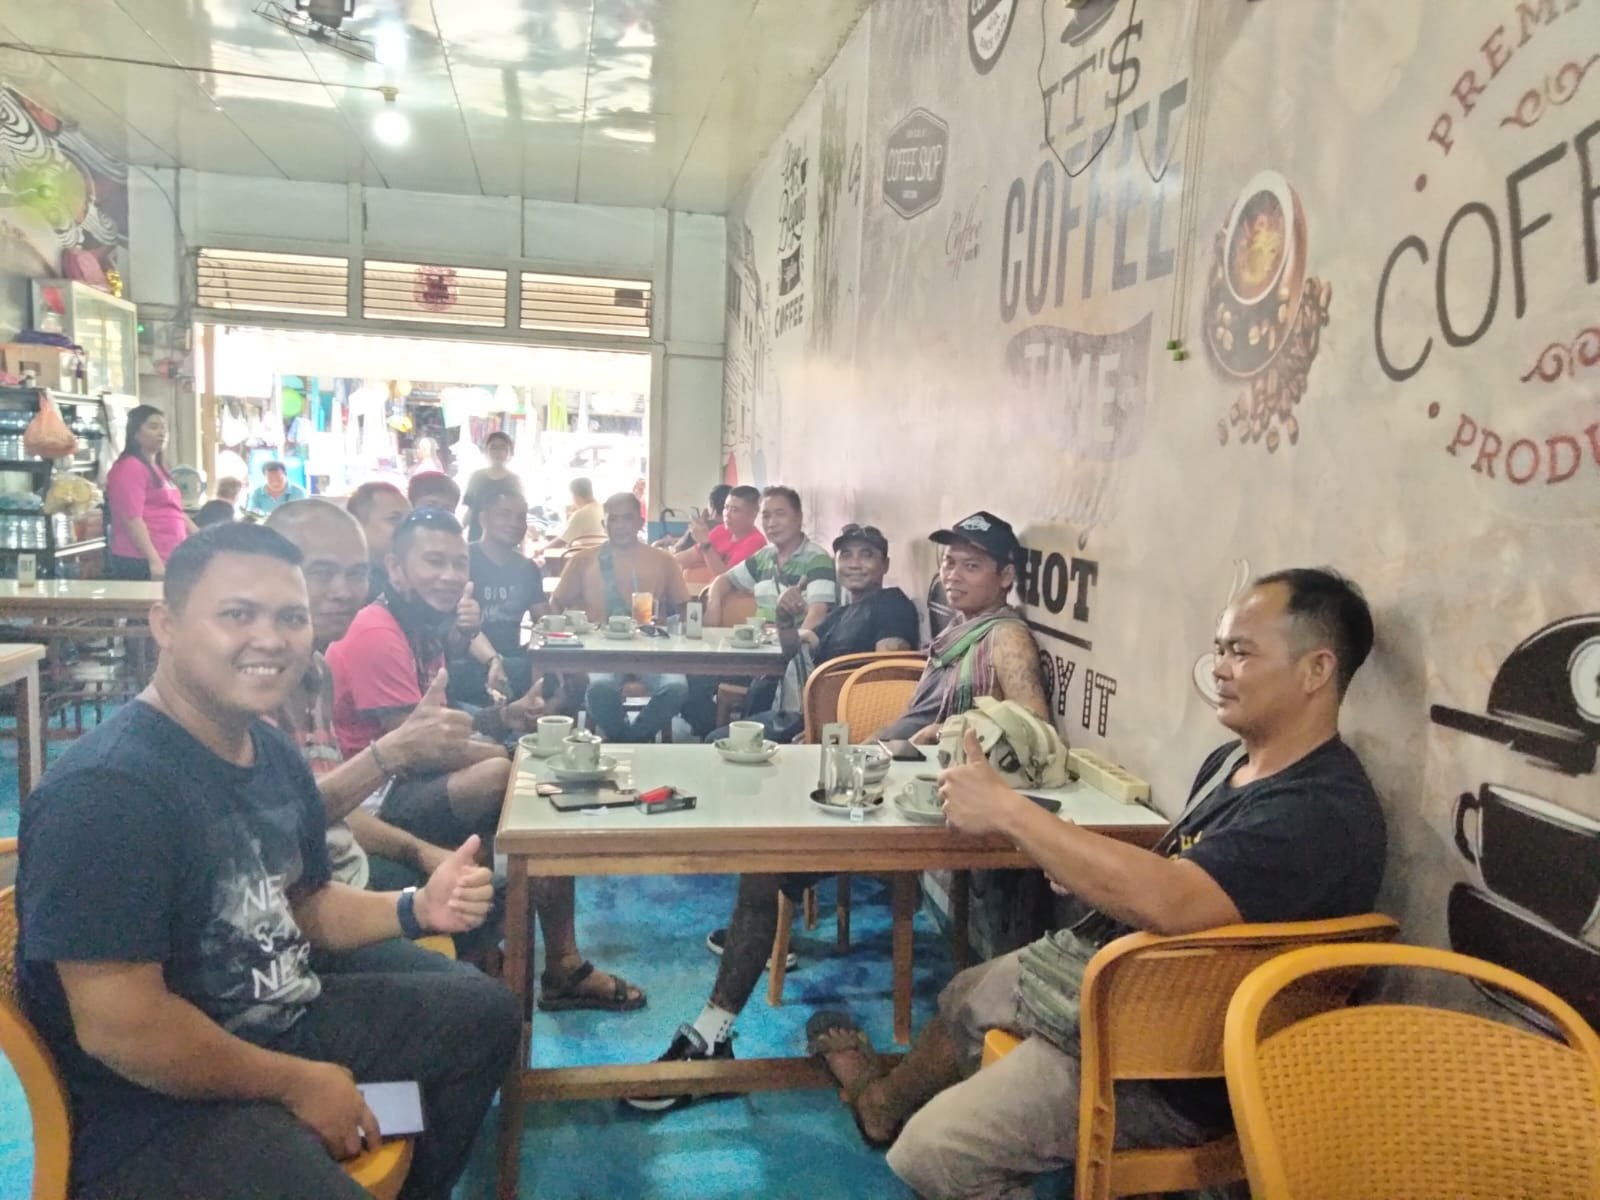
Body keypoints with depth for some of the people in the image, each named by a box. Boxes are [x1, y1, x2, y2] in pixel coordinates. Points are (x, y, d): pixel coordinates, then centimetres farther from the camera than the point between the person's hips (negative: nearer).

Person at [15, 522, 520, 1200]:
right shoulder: (105, 789, -26)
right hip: (156, 1109, -9)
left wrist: (417, 909, -3)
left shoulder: (271, 752, 3)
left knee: (484, 1011, 16)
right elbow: (118, 1027, -27)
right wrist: (298, 1084, -16)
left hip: (283, 1026, 9)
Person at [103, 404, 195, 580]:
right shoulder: (129, 468, -9)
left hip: (169, 559, 9)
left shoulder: (158, 468, 19)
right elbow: (132, 519, -17)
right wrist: (154, 560, -23)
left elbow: (175, 512, 26)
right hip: (141, 562, -9)